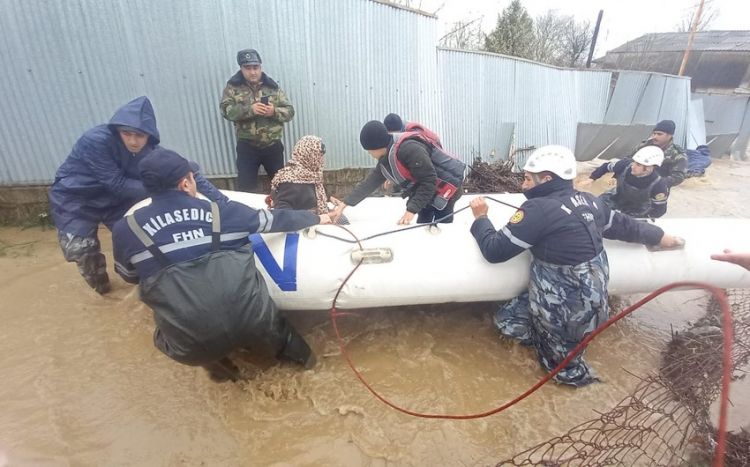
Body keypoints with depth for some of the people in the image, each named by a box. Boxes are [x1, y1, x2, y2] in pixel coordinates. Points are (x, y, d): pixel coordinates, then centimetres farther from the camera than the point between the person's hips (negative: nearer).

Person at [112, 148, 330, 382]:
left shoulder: (126, 229, 0)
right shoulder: (222, 212, -1)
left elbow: (129, 275, 20)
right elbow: (277, 220, 11)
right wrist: (317, 218, 27)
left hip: (193, 347, 0)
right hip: (251, 323, 1)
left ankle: (214, 361, 22)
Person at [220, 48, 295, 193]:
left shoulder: (272, 86, 4)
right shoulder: (232, 87, 1)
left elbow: (289, 111, 1)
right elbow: (226, 110, -11)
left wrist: (274, 111, -20)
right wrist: (249, 109, -26)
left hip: (273, 145, 1)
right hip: (246, 146, -1)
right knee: (245, 187, 1)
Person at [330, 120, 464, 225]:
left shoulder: (409, 149, -29)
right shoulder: (385, 158, 1)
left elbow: (428, 181, -29)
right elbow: (370, 182, 3)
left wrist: (411, 210, -30)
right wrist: (345, 203, 0)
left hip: (445, 188, -9)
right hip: (427, 193, 9)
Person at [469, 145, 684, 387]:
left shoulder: (538, 208, -23)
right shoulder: (588, 201, 1)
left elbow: (495, 250, -20)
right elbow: (623, 225, 18)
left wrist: (480, 218, -2)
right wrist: (660, 236, 38)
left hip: (566, 308, -8)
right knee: (506, 316, 14)